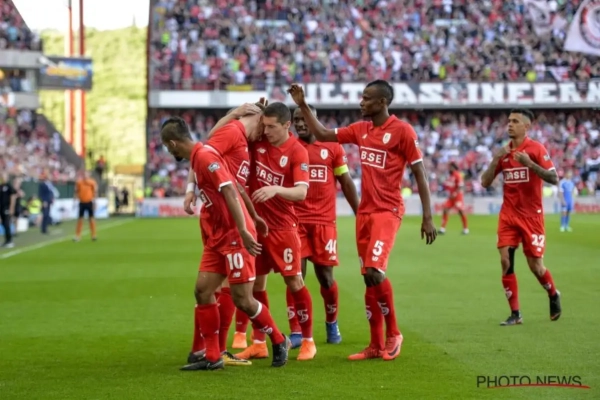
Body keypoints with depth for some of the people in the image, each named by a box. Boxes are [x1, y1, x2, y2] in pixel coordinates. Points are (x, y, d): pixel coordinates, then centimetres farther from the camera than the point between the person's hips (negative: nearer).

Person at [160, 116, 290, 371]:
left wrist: (243, 231, -28)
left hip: (234, 237, -9)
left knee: (242, 299, -5)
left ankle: (278, 341, 16)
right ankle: (212, 357, 8)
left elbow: (229, 191, -25)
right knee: (203, 291, 3)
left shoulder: (205, 156, -18)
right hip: (217, 238, 9)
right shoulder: (197, 158, 11)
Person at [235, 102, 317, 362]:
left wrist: (276, 189, -39)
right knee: (256, 282, 9)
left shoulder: (297, 152, -13)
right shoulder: (257, 142, -1)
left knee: (294, 281, 1)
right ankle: (259, 343, 18)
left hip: (283, 226, -4)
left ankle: (308, 341, 14)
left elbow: (301, 192, -24)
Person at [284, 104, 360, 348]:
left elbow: (346, 182, 10)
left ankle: (332, 323, 29)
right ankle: (296, 332, 0)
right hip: (295, 220, 0)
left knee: (325, 276, 6)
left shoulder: (333, 147, 4)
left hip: (324, 221, 0)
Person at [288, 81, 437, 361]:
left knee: (374, 271, -19)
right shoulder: (360, 129, 10)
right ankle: (376, 345, 14)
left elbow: (419, 173, -9)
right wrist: (303, 106, 14)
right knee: (368, 277, 7)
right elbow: (322, 135, 21)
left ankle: (393, 333, 1)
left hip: (387, 211, -7)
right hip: (364, 212, 7)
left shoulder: (402, 131, -10)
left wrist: (427, 217, -12)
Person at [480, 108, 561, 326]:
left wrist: (530, 163, -26)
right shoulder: (504, 152, 8)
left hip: (531, 215, -4)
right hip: (508, 215, 4)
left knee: (535, 266, -1)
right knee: (505, 261, -7)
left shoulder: (536, 148, -6)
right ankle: (515, 314, 2)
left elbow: (554, 179, -14)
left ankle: (554, 295, 30)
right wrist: (496, 160, -9)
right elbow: (485, 182, 6)